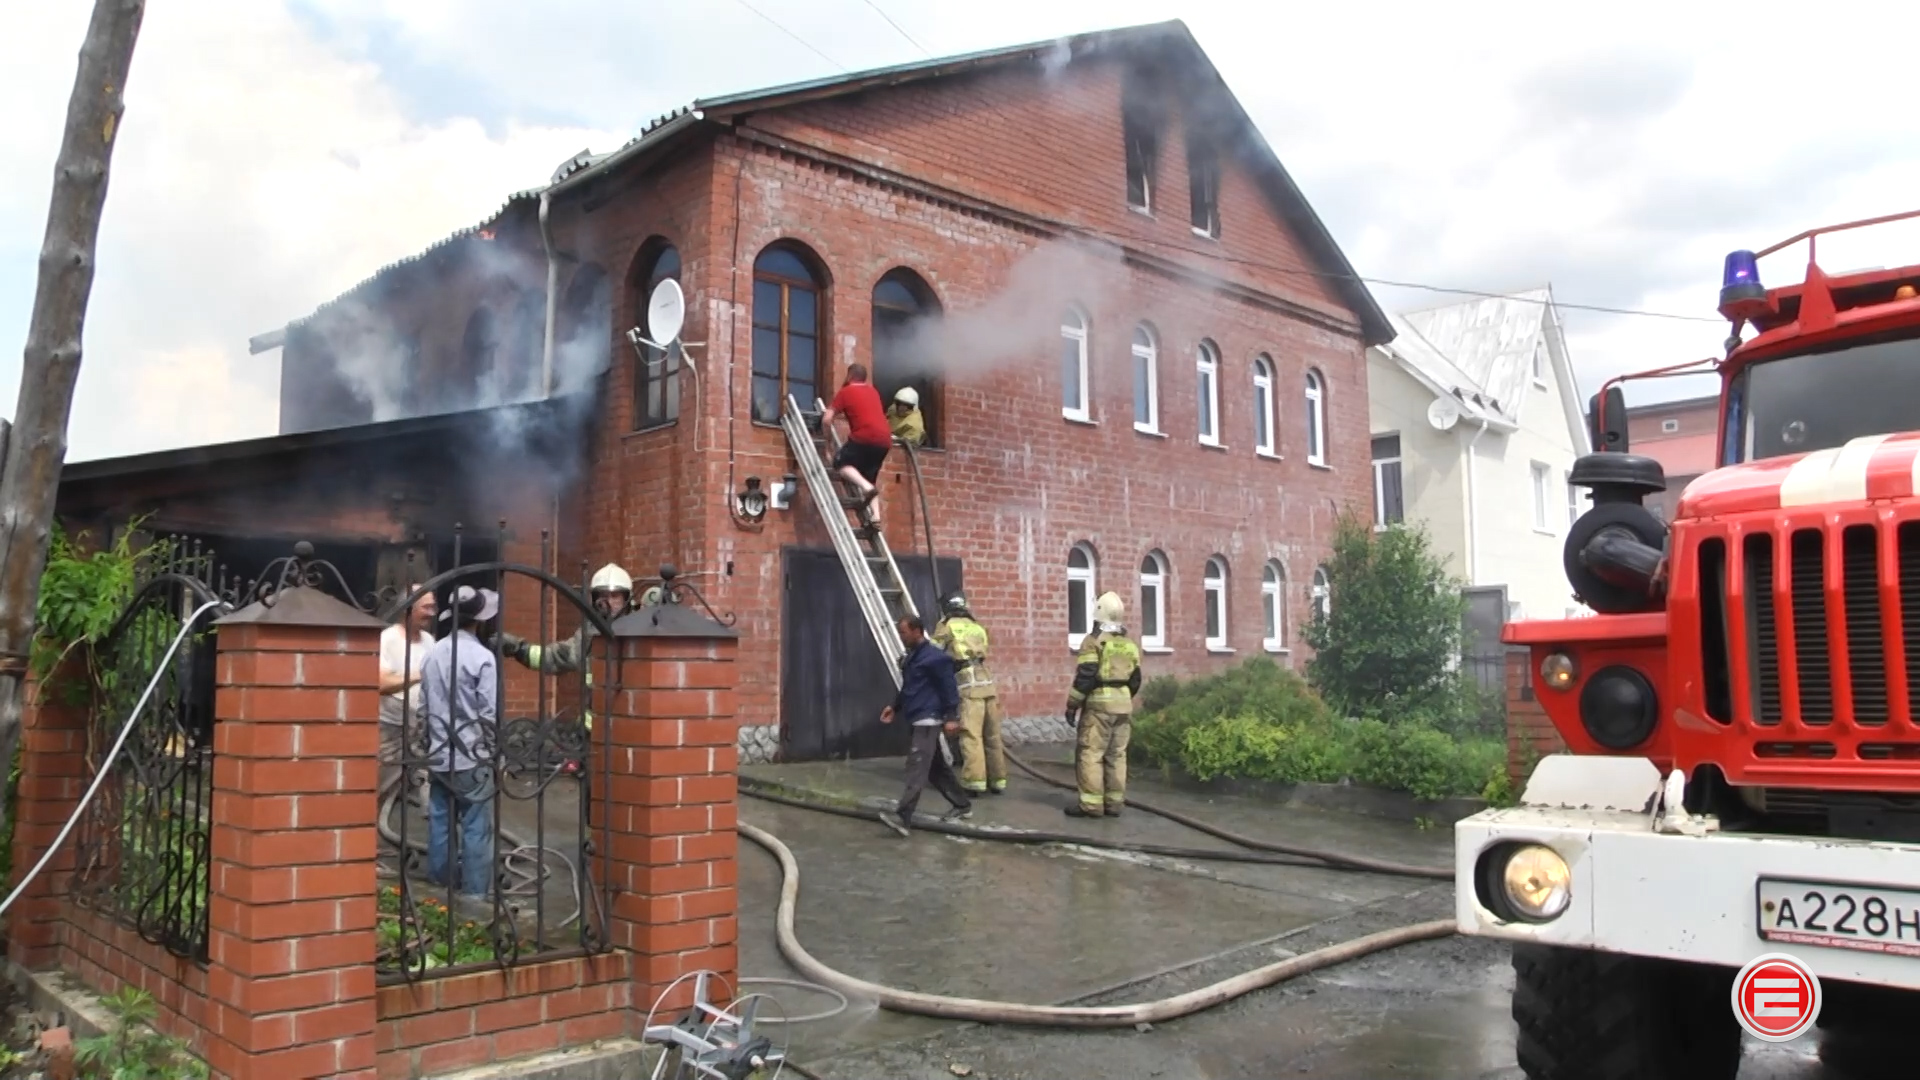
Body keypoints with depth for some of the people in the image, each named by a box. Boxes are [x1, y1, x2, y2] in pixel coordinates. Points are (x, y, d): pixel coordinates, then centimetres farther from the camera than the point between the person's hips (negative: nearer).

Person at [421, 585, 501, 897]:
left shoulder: (432, 653, 5)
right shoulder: (483, 657, -14)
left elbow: (426, 705, 10)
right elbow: (489, 715, -14)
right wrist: (490, 750, 2)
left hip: (438, 756, 6)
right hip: (472, 759, -6)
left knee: (439, 825, 12)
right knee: (476, 830, -1)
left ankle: (438, 890, 19)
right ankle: (474, 895, 1)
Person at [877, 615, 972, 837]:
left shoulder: (934, 658, -14)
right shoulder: (911, 657, 16)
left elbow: (949, 688, -14)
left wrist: (950, 717, -17)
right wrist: (895, 707, 22)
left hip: (929, 720, -10)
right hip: (917, 720, 10)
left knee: (917, 768, -16)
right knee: (937, 767, 16)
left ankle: (902, 817, -24)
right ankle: (962, 805, 29)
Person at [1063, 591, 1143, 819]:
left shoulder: (1094, 641, -8)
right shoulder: (1130, 644, 13)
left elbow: (1085, 677, -14)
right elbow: (1135, 680, 15)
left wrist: (1072, 705, -8)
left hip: (1099, 702, -7)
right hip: (1123, 704, 7)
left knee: (1090, 753, -4)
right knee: (1116, 754, 10)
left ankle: (1091, 804, -7)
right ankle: (1113, 803, 12)